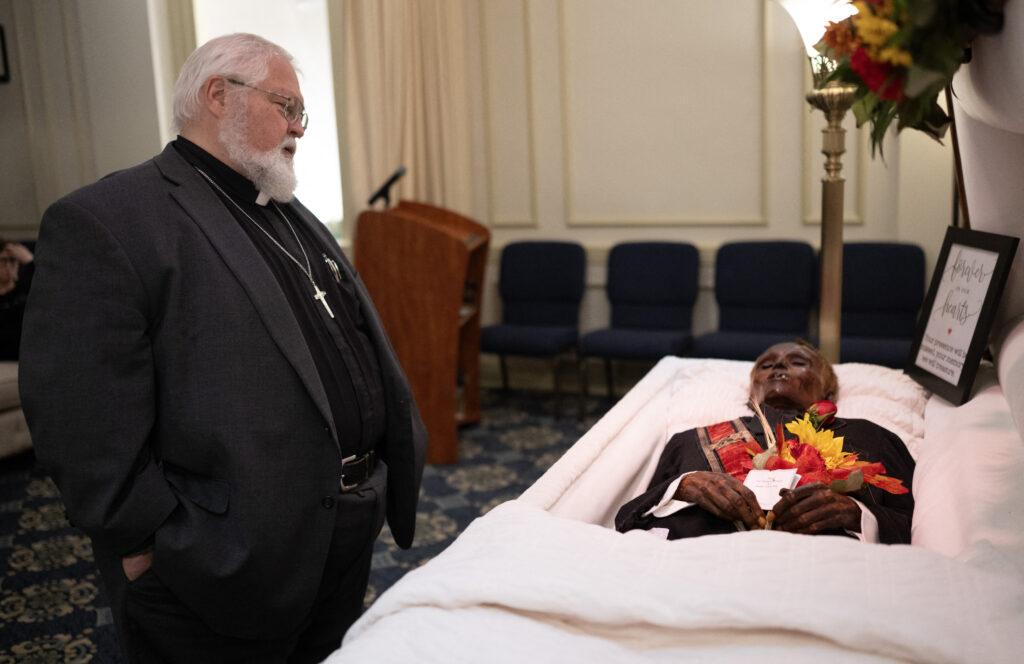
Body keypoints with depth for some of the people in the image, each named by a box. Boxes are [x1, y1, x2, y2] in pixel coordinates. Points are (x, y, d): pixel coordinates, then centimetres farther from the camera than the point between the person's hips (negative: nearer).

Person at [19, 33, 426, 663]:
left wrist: (398, 464, 13)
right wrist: (151, 544, -20)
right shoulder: (102, 222, -15)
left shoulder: (292, 216, 14)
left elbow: (365, 347, 17)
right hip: (229, 563, -8)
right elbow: (81, 417, -21)